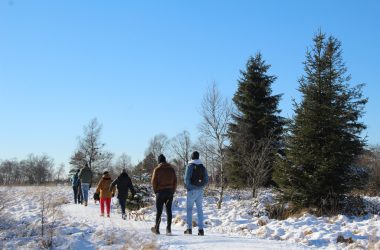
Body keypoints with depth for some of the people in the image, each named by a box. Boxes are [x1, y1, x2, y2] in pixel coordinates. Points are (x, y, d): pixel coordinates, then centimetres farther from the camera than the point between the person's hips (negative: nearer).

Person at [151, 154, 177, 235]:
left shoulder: (157, 169, -6)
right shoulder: (171, 168, 6)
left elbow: (154, 181, -7)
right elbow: (175, 181, 6)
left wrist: (156, 191, 5)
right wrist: (173, 191, 11)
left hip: (160, 192, -3)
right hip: (170, 192, 3)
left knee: (159, 210, 5)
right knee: (169, 210, 3)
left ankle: (156, 229, 12)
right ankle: (168, 229, -3)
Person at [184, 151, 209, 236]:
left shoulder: (190, 166, -8)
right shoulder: (203, 167, 8)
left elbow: (186, 179, -13)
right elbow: (206, 179, 8)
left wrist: (187, 187, 2)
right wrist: (201, 186, 14)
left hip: (192, 190, -4)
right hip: (200, 190, 4)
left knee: (189, 209, 4)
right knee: (199, 209, 8)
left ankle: (189, 228, 1)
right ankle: (201, 229, 2)